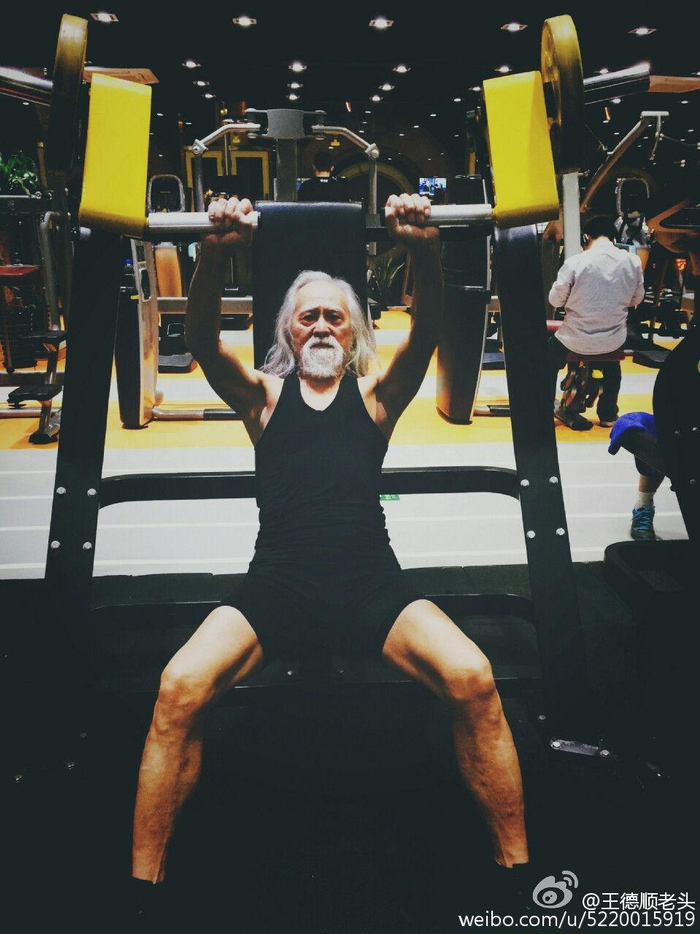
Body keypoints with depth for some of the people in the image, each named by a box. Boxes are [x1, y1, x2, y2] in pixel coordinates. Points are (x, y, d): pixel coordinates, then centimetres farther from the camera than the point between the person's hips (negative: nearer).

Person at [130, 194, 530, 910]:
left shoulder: (375, 393, 15)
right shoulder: (264, 394, 15)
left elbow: (426, 333, -3)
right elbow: (201, 341, -3)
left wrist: (425, 251, -23)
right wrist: (216, 254, -22)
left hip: (371, 582, 0)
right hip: (277, 583, 0)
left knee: (472, 678, -24)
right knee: (180, 687, -24)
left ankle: (515, 866, -4)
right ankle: (144, 880, -4)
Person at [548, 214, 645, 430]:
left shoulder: (574, 262, -17)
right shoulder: (632, 261, -7)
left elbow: (555, 300, -7)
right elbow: (637, 299, 6)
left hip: (577, 340, -3)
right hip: (614, 341, 3)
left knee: (549, 359, 29)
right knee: (612, 364, 38)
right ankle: (608, 414, 43)